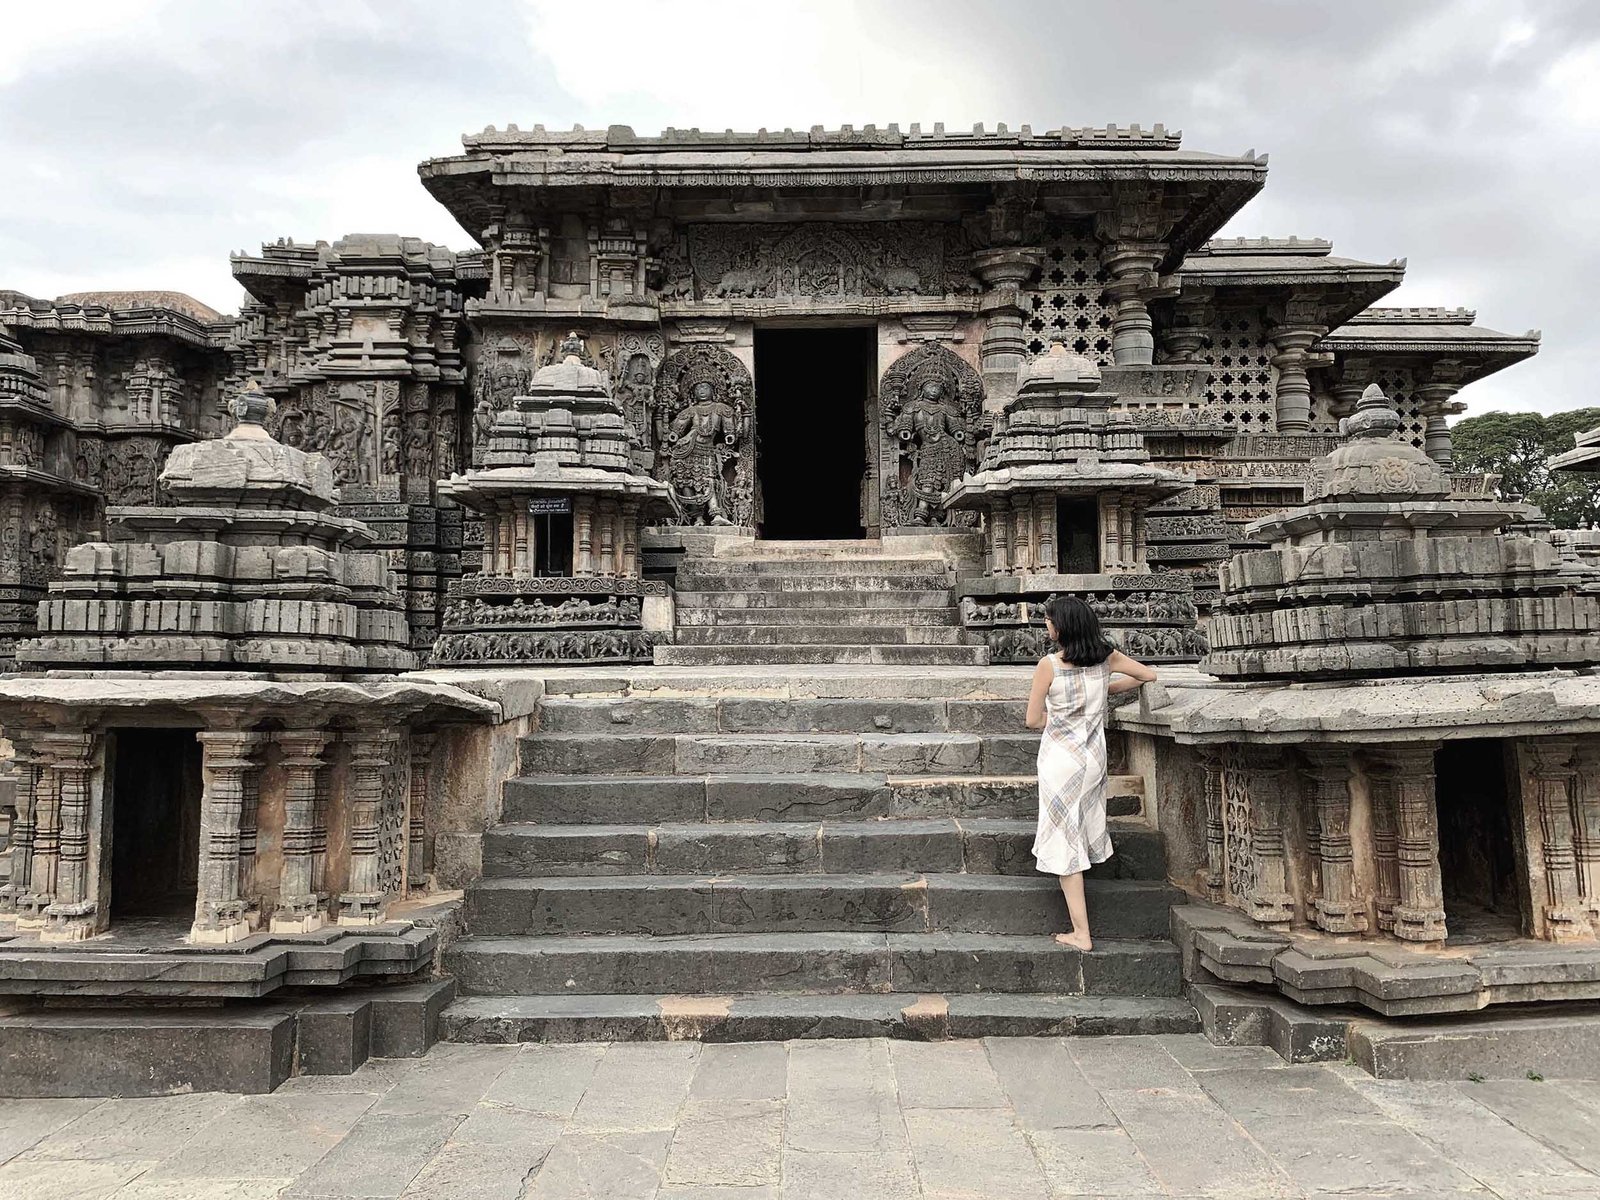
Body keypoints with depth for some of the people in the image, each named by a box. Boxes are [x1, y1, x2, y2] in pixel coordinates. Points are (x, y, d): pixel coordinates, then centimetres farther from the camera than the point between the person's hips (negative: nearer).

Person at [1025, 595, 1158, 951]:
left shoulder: (1049, 664, -15)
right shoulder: (1106, 656, -1)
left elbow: (1032, 721, -9)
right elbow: (1148, 675, 15)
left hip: (1060, 758, -5)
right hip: (1095, 757, 5)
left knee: (1065, 843, 1)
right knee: (1080, 833, 23)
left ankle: (1081, 934, 2)